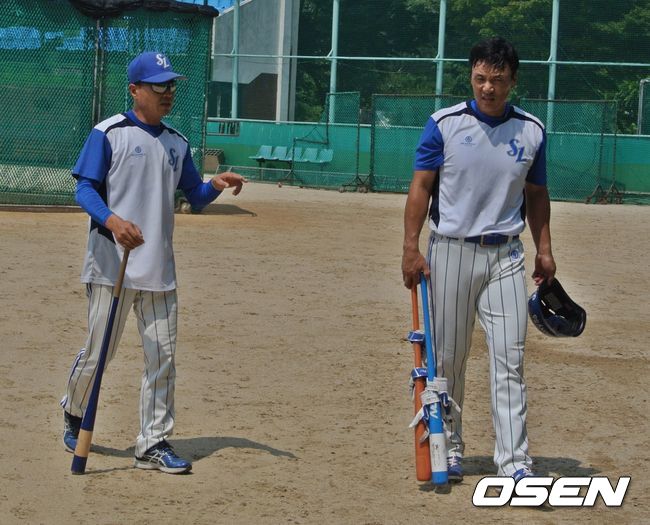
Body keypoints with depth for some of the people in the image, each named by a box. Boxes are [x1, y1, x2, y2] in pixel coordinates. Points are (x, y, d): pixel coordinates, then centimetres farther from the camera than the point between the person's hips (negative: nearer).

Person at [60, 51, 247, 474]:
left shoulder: (177, 143, 14)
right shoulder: (109, 133, -4)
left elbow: (194, 196, 16)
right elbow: (84, 188, -9)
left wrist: (215, 185, -6)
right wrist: (111, 219, -28)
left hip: (158, 270, 5)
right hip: (112, 265, -5)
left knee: (163, 355, 2)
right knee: (99, 352, 1)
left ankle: (154, 443, 9)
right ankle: (74, 411, 30)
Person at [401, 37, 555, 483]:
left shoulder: (531, 131, 5)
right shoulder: (445, 124, -2)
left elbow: (536, 194, 15)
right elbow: (421, 186, -1)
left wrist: (544, 250, 9)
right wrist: (411, 248, -8)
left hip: (506, 254, 1)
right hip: (451, 250, -1)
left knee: (510, 359, -5)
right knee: (448, 358, 6)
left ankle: (514, 461, -5)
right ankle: (449, 447, 21)